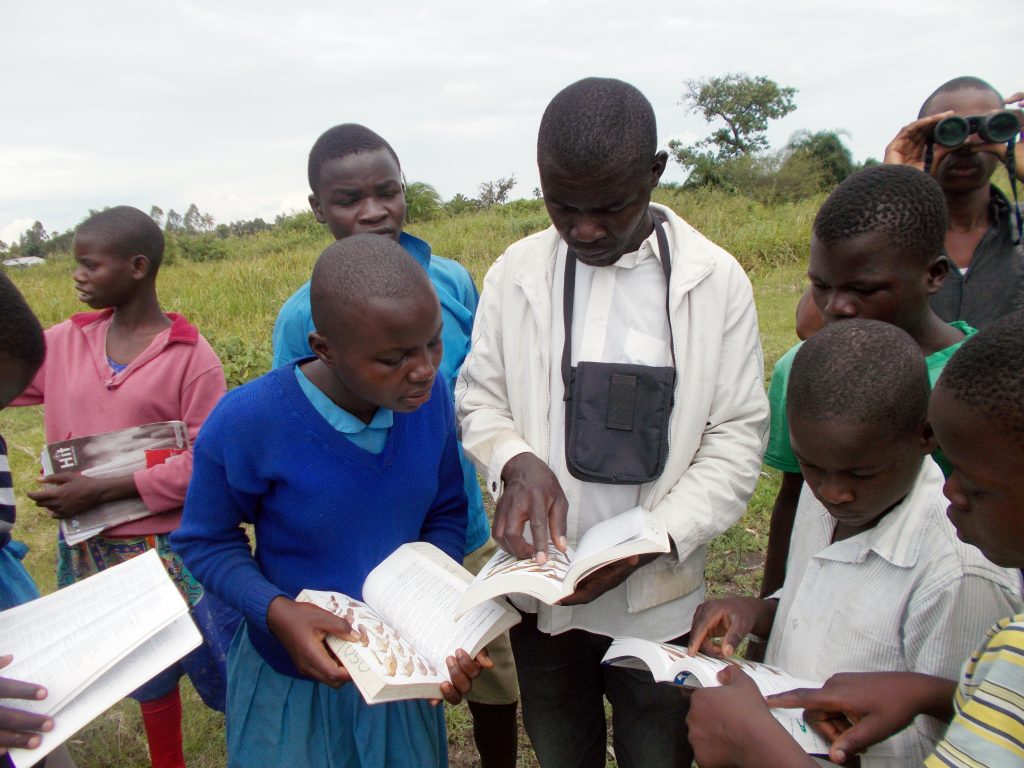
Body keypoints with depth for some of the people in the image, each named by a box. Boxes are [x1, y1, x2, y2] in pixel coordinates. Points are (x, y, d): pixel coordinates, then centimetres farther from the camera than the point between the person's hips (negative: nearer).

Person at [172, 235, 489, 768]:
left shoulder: (430, 394, -16)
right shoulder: (244, 424, -27)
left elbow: (446, 512, -2)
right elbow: (206, 542, -11)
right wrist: (276, 611, -27)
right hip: (293, 678, -3)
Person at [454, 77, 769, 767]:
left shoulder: (715, 280, -10)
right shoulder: (516, 273, -5)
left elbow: (738, 435, -8)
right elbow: (479, 397, 2)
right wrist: (515, 461, -19)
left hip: (659, 599, -1)